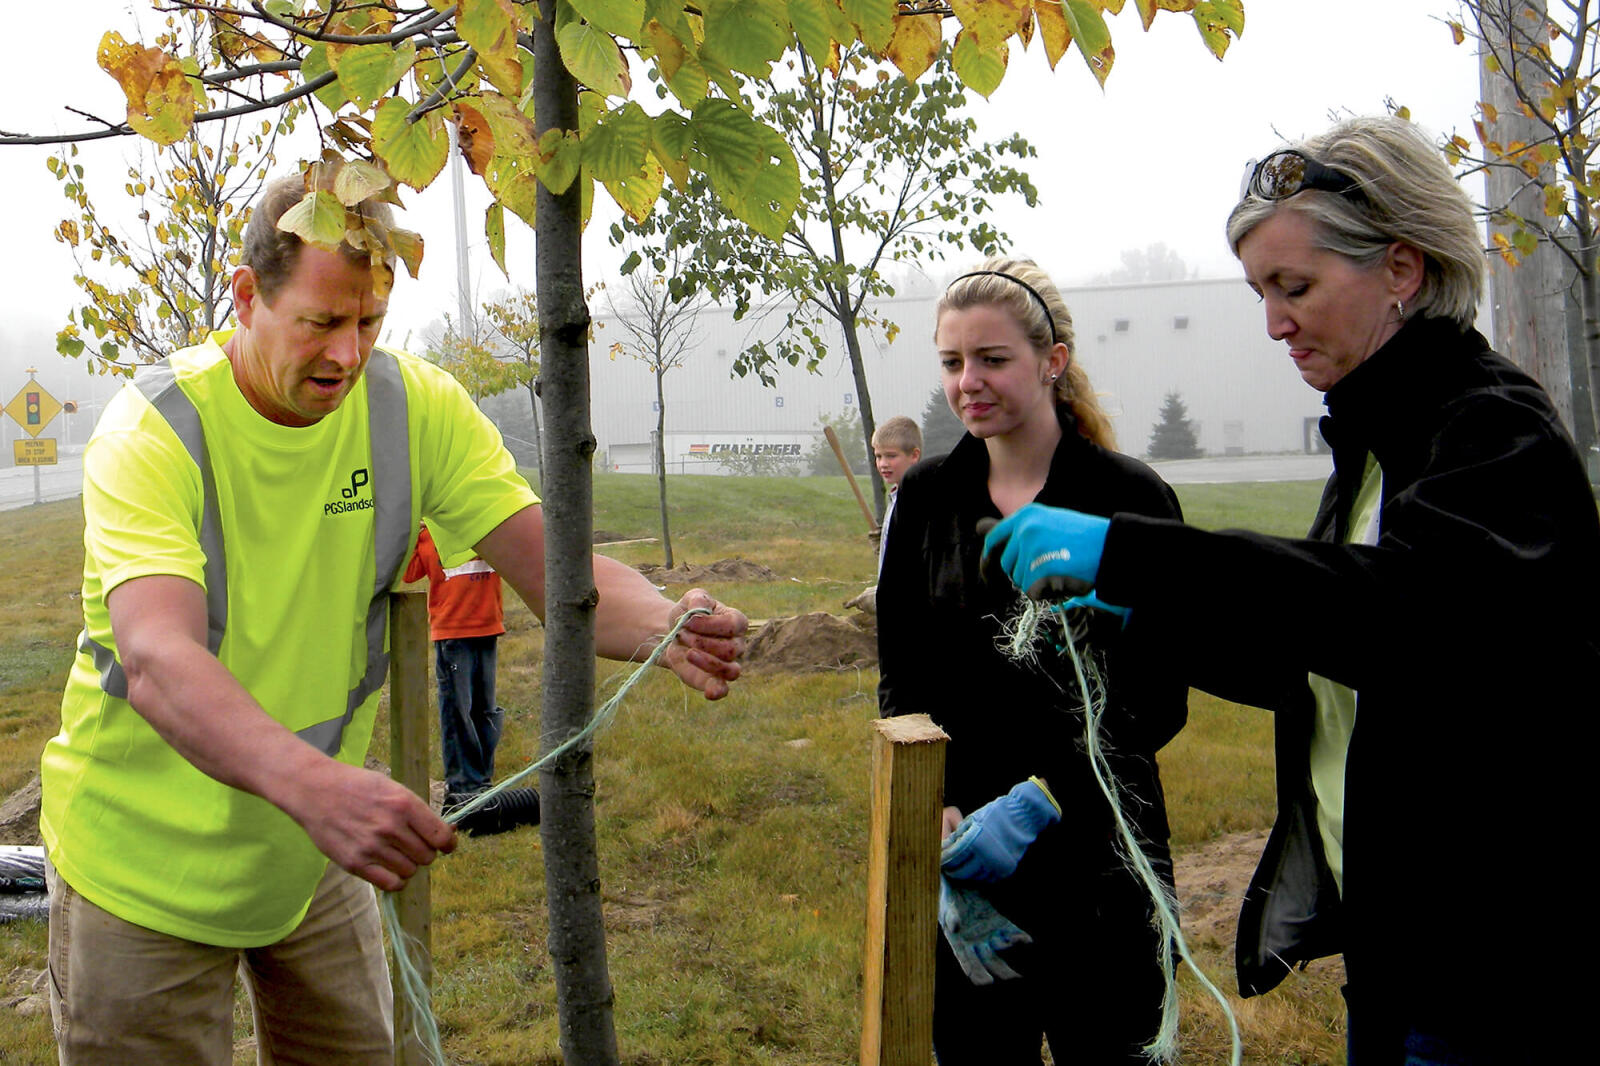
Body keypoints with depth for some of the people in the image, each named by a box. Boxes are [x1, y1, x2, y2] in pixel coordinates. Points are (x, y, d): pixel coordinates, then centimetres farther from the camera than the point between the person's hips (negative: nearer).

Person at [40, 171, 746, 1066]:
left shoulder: (417, 406, -11)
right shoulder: (155, 430, -23)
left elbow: (557, 571, -17)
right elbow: (156, 661, -39)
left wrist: (665, 625, -39)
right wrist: (314, 783, -57)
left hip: (319, 853, 4)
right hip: (150, 864, -3)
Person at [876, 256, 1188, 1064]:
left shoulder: (1131, 499, -7)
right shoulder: (924, 498, 4)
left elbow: (1158, 701, -8)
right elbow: (901, 681, 5)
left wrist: (1038, 803, -20)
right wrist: (937, 811, -11)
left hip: (1095, 850, -2)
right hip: (960, 854, 3)